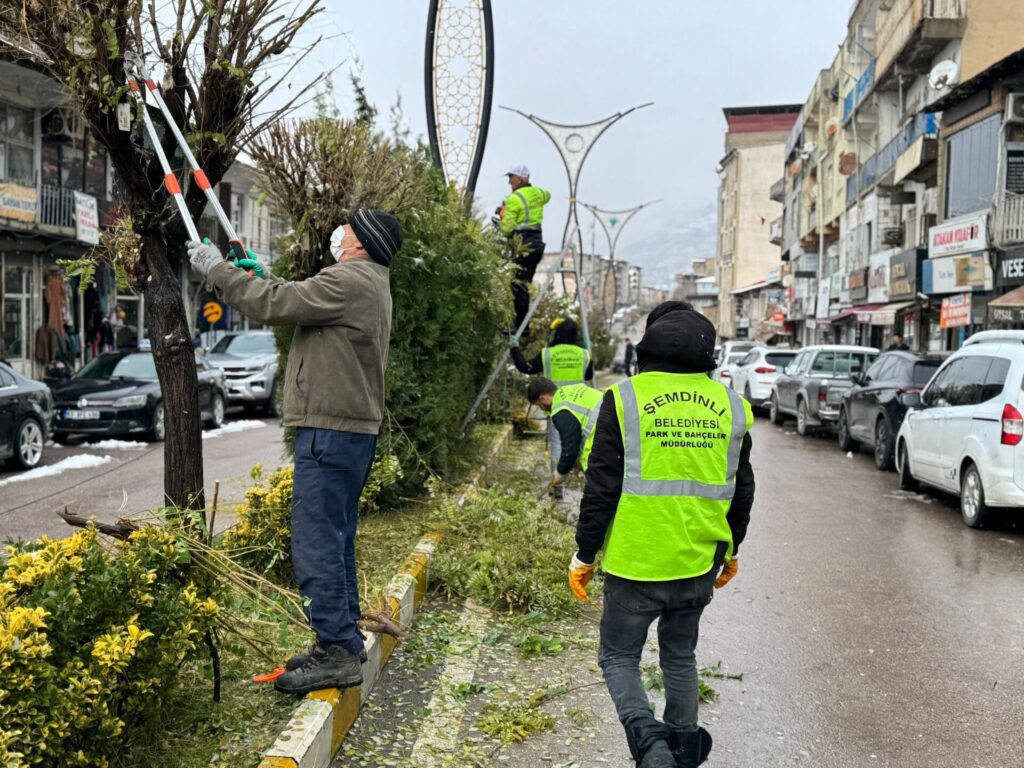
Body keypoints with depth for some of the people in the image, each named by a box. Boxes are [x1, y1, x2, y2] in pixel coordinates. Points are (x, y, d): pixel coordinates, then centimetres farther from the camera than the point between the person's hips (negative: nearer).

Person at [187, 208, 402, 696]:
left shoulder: (349, 281, -14)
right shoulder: (370, 284, 20)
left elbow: (273, 305, -15)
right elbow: (297, 304, 25)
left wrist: (218, 269, -4)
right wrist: (264, 276, 19)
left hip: (331, 431, -11)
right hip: (353, 430, 11)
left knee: (316, 544, -9)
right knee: (335, 541, 17)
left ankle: (336, 652, -6)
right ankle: (345, 642, 25)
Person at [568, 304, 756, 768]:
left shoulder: (625, 400, -10)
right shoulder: (728, 405, 3)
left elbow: (601, 489, -10)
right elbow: (741, 491, 12)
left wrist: (584, 555, 0)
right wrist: (730, 550, 25)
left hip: (635, 564, -4)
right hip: (699, 564, 4)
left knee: (619, 657, 12)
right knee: (680, 656, 23)